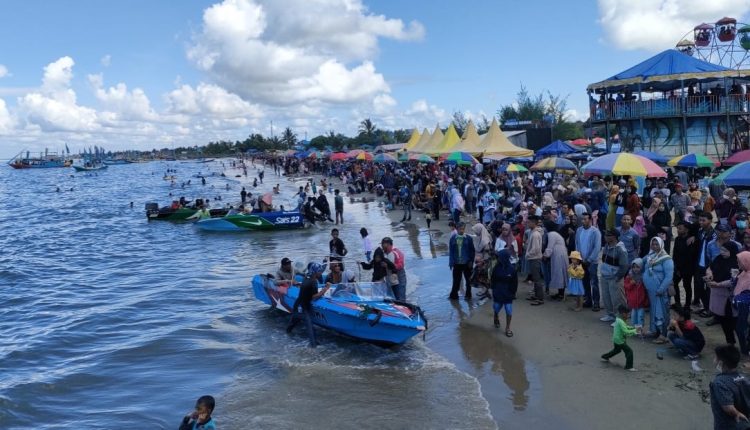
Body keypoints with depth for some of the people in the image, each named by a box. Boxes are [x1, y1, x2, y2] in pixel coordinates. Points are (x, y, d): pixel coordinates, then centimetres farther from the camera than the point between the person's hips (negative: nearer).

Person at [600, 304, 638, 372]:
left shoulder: (617, 319, 3)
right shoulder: (621, 322, -26)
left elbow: (625, 327, 17)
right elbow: (626, 332, -29)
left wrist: (631, 328, 4)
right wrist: (634, 331, -19)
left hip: (616, 340, 10)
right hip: (620, 341, -10)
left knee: (616, 350, 33)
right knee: (629, 351, -7)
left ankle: (605, 357, 47)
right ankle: (629, 366, -2)